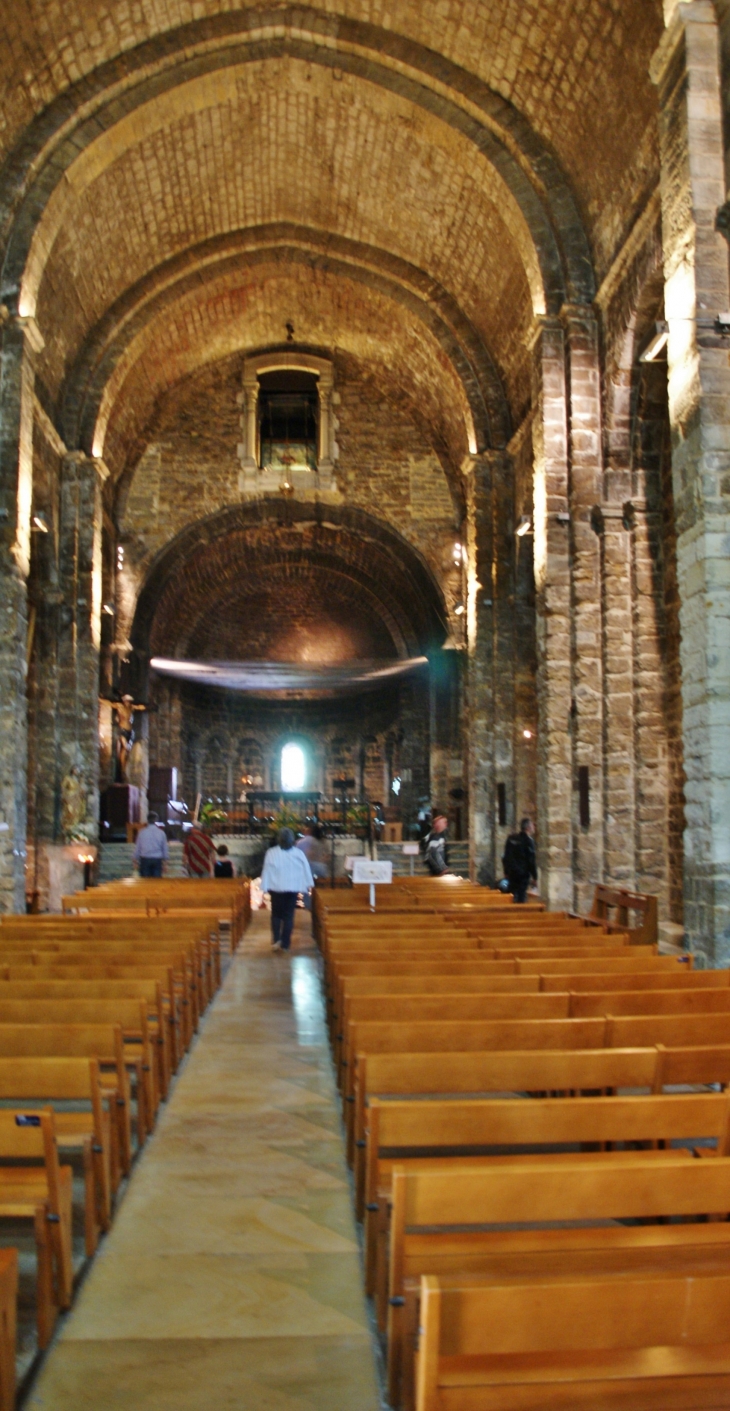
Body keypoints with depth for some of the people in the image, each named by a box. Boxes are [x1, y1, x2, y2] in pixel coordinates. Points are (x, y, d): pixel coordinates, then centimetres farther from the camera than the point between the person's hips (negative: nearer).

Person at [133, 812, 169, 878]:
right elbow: (165, 847, 5)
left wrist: (136, 860, 13)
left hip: (145, 859, -1)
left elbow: (137, 847, 3)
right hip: (157, 860, 1)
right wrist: (165, 859, 16)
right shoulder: (161, 832, 0)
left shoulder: (142, 832, -3)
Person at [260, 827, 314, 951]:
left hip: (276, 888, -1)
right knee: (289, 916, 7)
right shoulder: (299, 853, -3)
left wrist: (265, 887, -2)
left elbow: (266, 871, -7)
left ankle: (276, 940, 0)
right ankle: (285, 944, 7)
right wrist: (309, 885, 15)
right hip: (293, 888, 1)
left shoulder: (271, 853, -8)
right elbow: (306, 870, 4)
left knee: (276, 914, 14)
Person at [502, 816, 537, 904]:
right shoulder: (528, 841, -11)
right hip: (523, 874, -6)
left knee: (513, 896, 11)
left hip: (511, 873, 6)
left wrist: (506, 872, 20)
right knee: (522, 896, -4)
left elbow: (505, 857, 13)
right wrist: (535, 877, -7)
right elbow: (531, 860, -12)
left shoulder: (511, 838, 9)